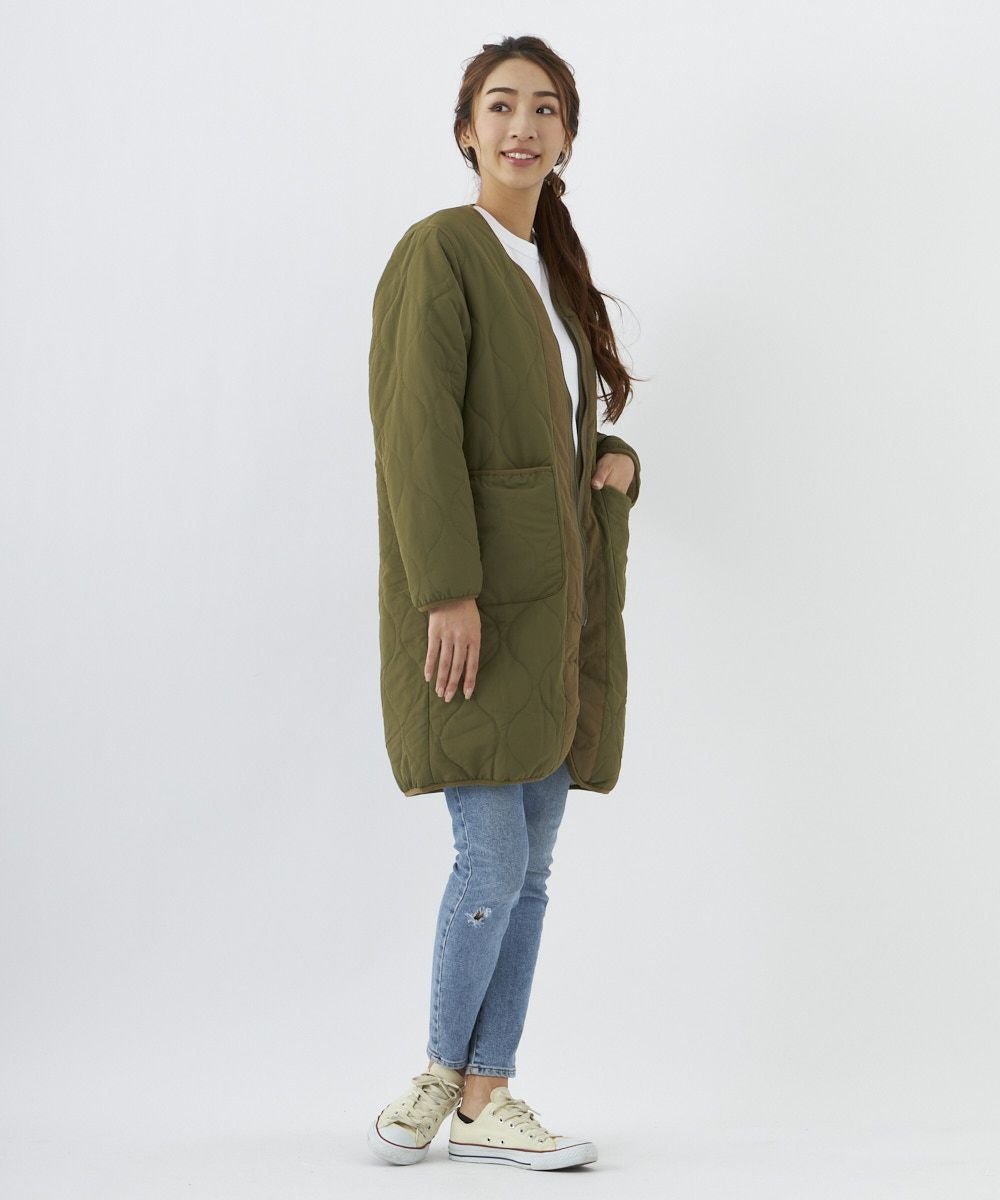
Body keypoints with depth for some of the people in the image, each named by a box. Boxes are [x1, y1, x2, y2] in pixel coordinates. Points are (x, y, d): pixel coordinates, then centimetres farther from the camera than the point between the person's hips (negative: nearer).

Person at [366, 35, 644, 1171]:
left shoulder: (555, 274, 18)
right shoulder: (439, 252, -7)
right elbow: (416, 426, -16)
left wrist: (619, 462, 5)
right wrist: (449, 591, -23)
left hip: (560, 607, 8)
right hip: (475, 606, -8)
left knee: (531, 866, 7)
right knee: (493, 858, -9)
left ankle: (486, 1102, 14)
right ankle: (439, 1070, 11)